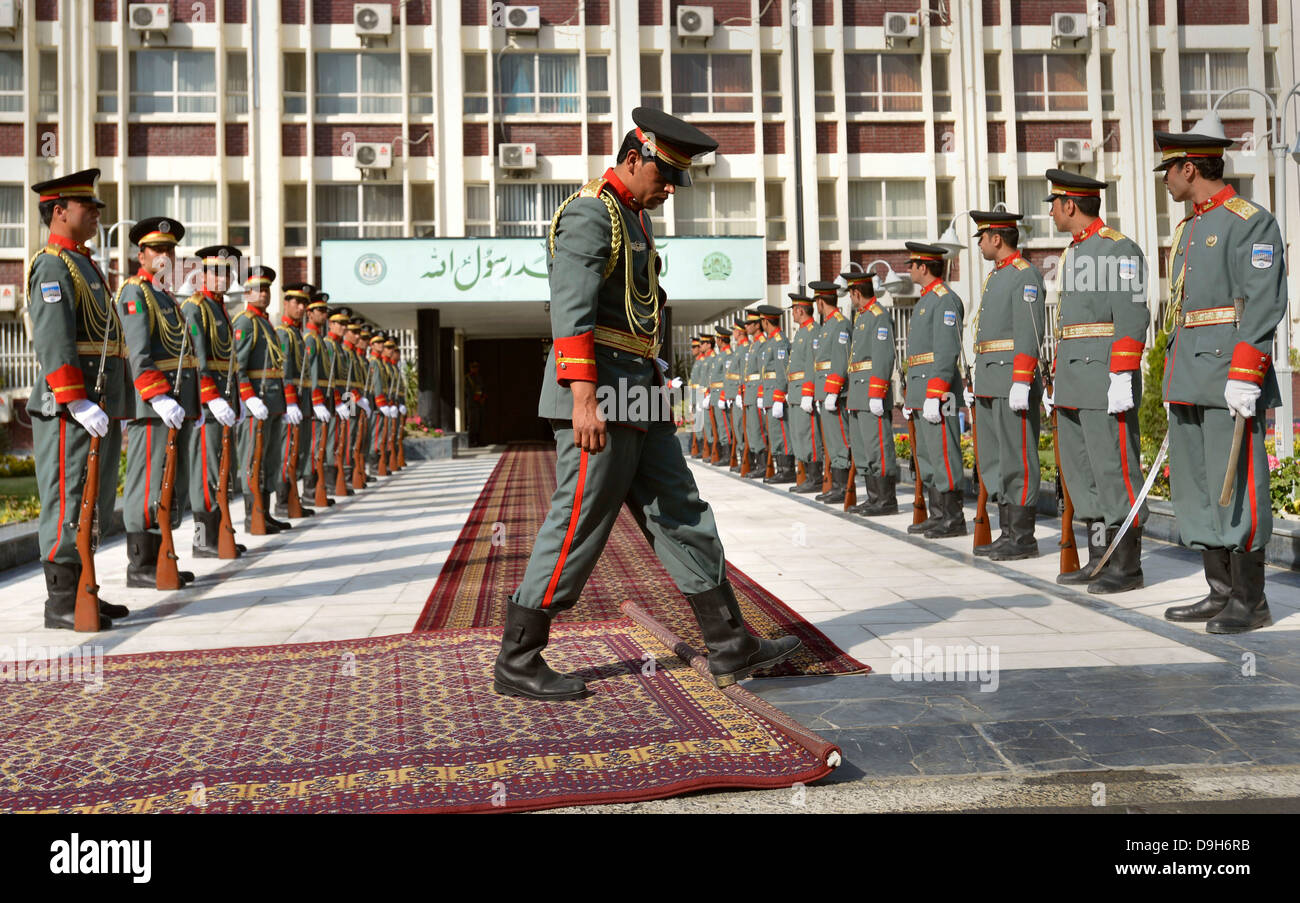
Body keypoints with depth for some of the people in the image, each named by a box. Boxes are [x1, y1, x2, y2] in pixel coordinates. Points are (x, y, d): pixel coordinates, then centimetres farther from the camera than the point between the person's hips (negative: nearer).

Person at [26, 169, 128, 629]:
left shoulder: (82, 264, 23)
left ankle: (82, 593, 20)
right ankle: (61, 603, -1)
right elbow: (54, 342, -19)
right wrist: (77, 402, -25)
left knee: (90, 504, 12)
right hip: (70, 409, -10)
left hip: (98, 407, 10)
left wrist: (111, 408, 22)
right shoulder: (52, 265, -8)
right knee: (67, 502, -6)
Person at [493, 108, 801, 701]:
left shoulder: (636, 219, 22)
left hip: (637, 393, 10)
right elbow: (571, 312, -20)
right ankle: (516, 664, 8)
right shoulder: (588, 214, -9)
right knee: (578, 526, -4)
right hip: (599, 393, -10)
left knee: (680, 515, 8)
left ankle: (729, 648, 14)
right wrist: (583, 401, -28)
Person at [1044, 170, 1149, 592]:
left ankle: (1127, 565, 1)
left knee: (1114, 470, -6)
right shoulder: (1071, 255, 20)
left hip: (1106, 380, -9)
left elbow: (1132, 317, -15)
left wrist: (1122, 378, -22)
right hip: (1074, 383, 10)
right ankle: (1099, 559, 17)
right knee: (1080, 472, 10)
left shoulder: (1120, 249, -8)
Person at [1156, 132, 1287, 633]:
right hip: (1189, 378, 9)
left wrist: (1244, 376, -21)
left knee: (1235, 487, -6)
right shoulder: (1187, 229, 20)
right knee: (1195, 487, 9)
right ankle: (1220, 593, 17)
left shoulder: (1251, 222, -7)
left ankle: (1251, 602, 3)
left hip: (1228, 380, -9)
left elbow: (1265, 303, -15)